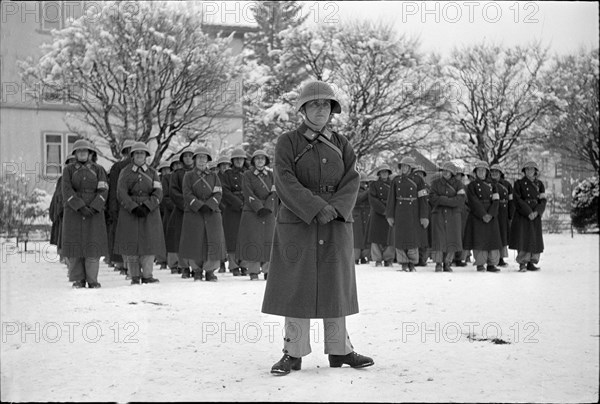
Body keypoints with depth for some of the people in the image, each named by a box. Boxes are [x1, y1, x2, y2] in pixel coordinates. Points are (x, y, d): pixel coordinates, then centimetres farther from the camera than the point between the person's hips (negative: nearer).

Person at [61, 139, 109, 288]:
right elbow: (67, 191, -7)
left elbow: (103, 191, -2)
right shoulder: (68, 170, 4)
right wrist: (81, 207, -19)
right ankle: (78, 280, 4)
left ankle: (92, 280, 1)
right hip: (73, 212, 0)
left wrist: (93, 208, -16)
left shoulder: (98, 169, 6)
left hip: (94, 213, 0)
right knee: (75, 244, -3)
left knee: (93, 245, -5)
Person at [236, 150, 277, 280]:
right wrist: (259, 208, -17)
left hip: (268, 213, 2)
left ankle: (268, 270, 8)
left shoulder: (271, 175, 10)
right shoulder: (247, 175, 3)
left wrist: (267, 208, -13)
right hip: (251, 213, -2)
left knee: (269, 239, 0)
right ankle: (253, 271, 1)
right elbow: (248, 194, -7)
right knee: (252, 241, -4)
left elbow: (273, 194, 1)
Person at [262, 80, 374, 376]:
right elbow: (286, 183, -13)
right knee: (296, 287, -1)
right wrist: (317, 209, -24)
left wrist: (335, 209, -20)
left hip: (336, 227, 3)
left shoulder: (341, 146, 9)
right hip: (296, 225, -3)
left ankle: (339, 350, 18)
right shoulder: (287, 143, -1)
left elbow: (350, 185, -1)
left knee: (335, 287, 8)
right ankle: (293, 353, 8)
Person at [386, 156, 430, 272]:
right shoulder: (396, 180, 5)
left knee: (413, 237, -3)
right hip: (400, 212, 2)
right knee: (400, 237, 0)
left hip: (413, 212, -2)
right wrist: (390, 215, 0)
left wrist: (424, 216, -9)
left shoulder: (418, 180, -1)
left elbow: (423, 199, -4)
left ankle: (412, 264, 9)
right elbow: (391, 199, 4)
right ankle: (404, 264, 7)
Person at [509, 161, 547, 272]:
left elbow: (543, 201, 4)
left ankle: (531, 263, 12)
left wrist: (536, 212, -14)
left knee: (535, 239, 4)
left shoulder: (540, 184, 11)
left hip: (535, 216, 4)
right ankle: (522, 264, -9)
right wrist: (528, 212, -17)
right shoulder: (519, 183, 1)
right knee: (522, 238, -10)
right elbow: (517, 200, -8)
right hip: (522, 215, -4)